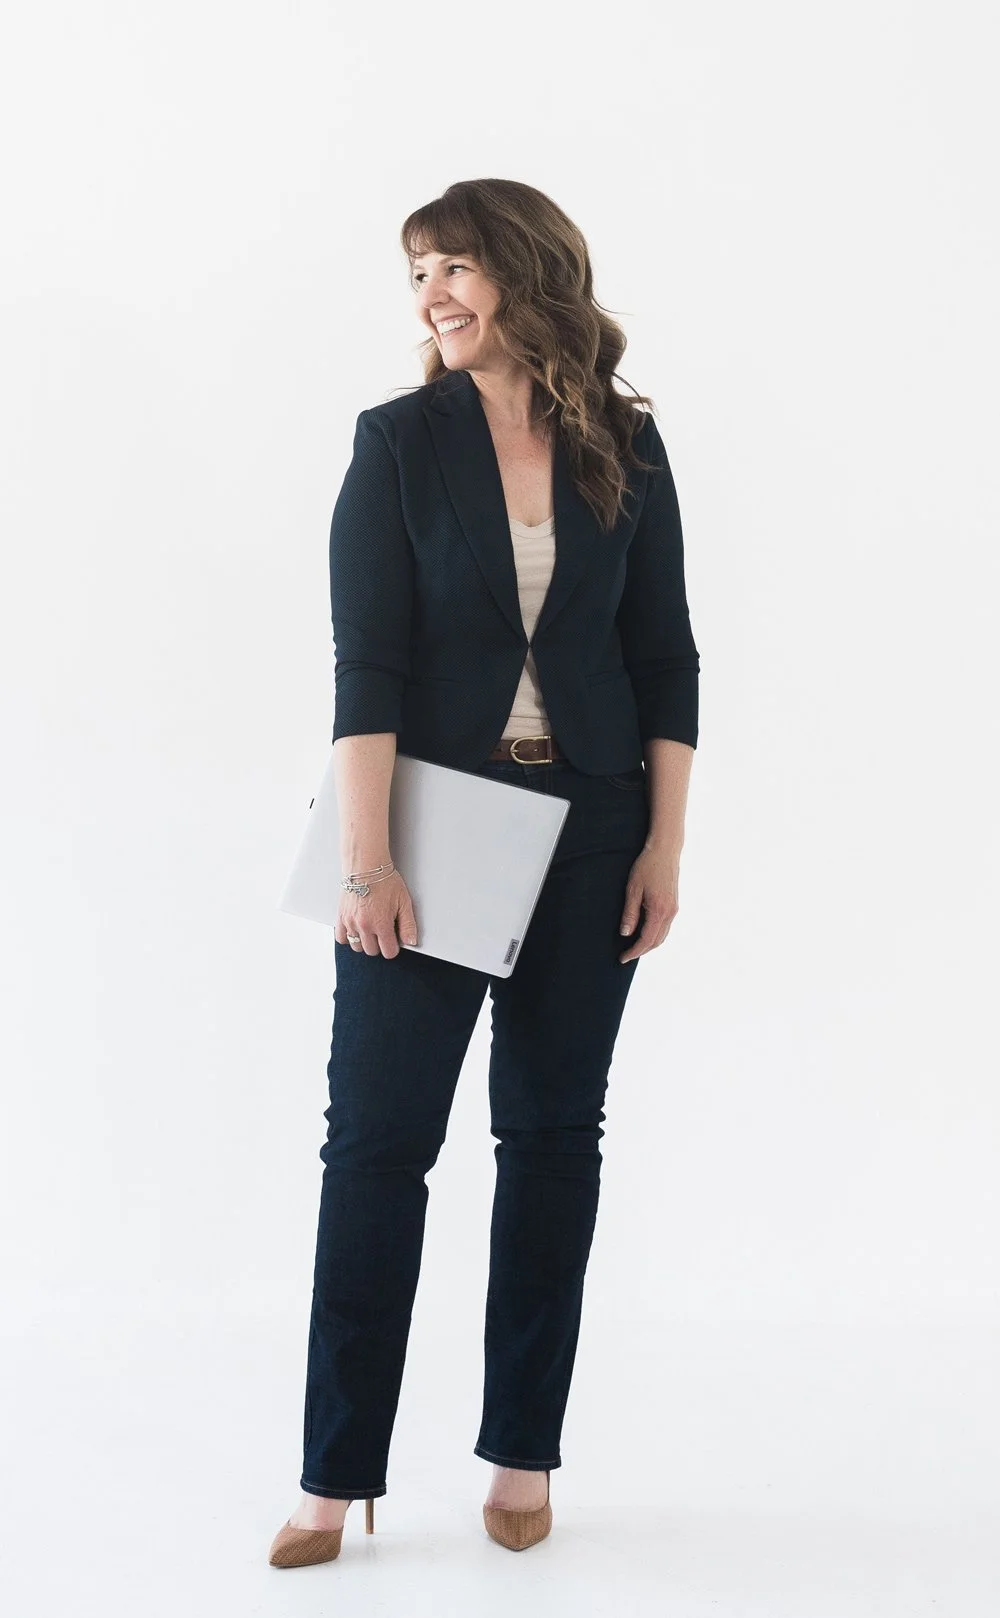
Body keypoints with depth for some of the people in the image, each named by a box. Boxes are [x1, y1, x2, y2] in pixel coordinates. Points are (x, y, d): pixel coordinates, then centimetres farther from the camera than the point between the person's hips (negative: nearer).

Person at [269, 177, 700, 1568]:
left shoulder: (626, 449, 4)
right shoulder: (402, 442, -2)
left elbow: (666, 655, 5)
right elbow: (366, 661, -8)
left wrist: (665, 843, -1)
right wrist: (366, 858, -15)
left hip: (590, 829, 2)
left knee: (554, 1131, 8)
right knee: (378, 1132, -3)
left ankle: (522, 1454, 21)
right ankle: (338, 1474, 7)